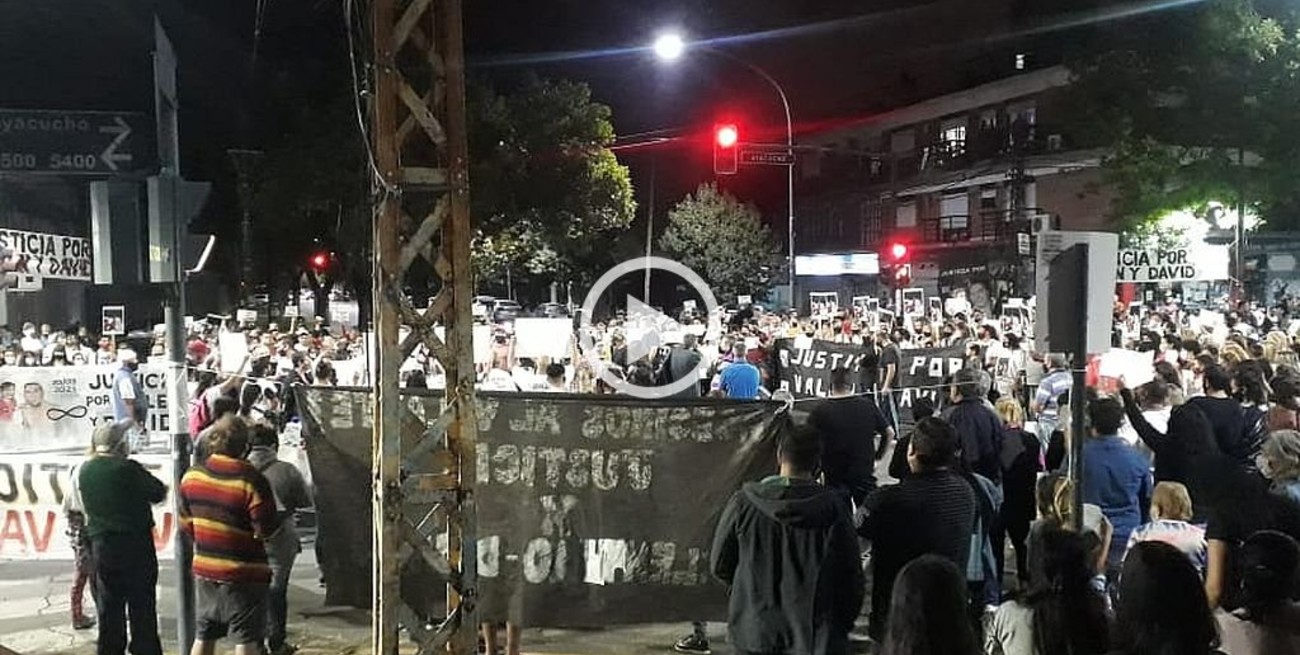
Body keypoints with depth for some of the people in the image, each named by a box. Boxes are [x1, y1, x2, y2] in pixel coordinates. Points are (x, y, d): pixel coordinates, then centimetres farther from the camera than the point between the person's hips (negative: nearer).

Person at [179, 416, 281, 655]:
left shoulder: (192, 476, -1)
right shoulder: (251, 480, -20)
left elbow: (186, 523, 9)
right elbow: (266, 530, -19)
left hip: (204, 568, 6)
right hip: (244, 574, -6)